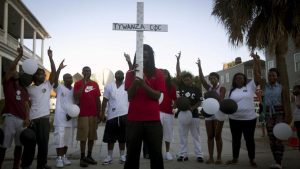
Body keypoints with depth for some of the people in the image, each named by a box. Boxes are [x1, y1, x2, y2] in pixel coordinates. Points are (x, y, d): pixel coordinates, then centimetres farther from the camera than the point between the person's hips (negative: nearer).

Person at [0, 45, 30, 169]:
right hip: (10, 118, -5)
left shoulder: (23, 89, 18)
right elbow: (11, 67, -10)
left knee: (19, 145, 10)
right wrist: (20, 55, -12)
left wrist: (27, 118, 1)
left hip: (22, 119, 5)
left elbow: (26, 104, 13)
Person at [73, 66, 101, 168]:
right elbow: (76, 98, -12)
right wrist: (83, 84, -15)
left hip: (94, 114, 4)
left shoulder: (95, 84, 11)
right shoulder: (78, 84, 0)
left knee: (92, 137, 7)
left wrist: (99, 113, 9)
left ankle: (89, 156, 17)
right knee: (83, 137, -3)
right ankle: (82, 158, 4)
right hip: (83, 114, -4)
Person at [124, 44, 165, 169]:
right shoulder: (130, 73, 7)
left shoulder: (158, 73, 5)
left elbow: (157, 95, -3)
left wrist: (144, 84, -18)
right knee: (132, 154, 5)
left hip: (153, 120, 0)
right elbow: (130, 95, -2)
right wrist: (135, 80, -17)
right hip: (134, 120, 0)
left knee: (156, 154, 4)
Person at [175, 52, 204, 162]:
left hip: (194, 114, -1)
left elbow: (200, 102, 1)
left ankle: (199, 155, 11)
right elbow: (178, 72, -3)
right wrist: (178, 60, -8)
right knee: (182, 136, 7)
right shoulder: (181, 86, 2)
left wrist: (192, 108, -16)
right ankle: (183, 154, 15)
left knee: (196, 136, 6)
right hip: (182, 113, 2)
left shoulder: (196, 89, -1)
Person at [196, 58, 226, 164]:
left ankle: (219, 157, 8)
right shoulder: (209, 88, 11)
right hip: (208, 114, 5)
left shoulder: (222, 88, -1)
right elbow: (202, 79, -1)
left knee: (217, 136, -1)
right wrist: (199, 67, -9)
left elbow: (220, 99, -14)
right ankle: (211, 157, 8)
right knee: (210, 136, 4)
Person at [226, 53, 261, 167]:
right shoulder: (232, 91, 6)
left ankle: (252, 160, 23)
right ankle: (235, 158, 28)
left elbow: (257, 74, -9)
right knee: (236, 139, 14)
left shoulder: (250, 86, -1)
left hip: (249, 119, -2)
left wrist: (256, 60, -15)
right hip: (234, 119, 3)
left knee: (249, 139, 8)